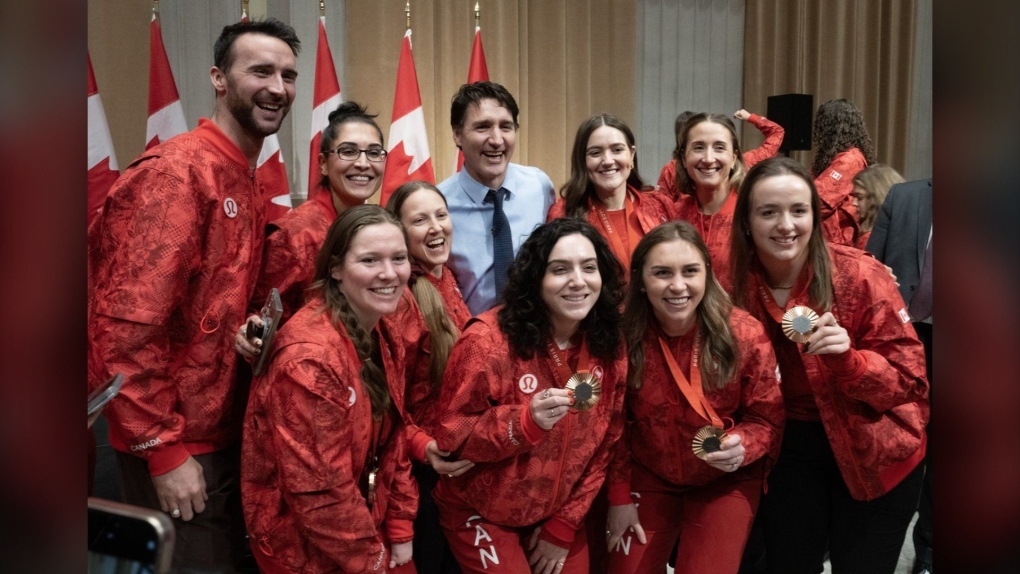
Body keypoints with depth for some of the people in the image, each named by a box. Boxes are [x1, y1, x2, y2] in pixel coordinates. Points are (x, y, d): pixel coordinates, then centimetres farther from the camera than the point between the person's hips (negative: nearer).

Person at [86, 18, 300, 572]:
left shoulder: (246, 181, 9)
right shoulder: (174, 171, -19)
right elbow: (128, 324, -23)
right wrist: (164, 450, -20)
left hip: (223, 431, 9)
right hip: (173, 446, -8)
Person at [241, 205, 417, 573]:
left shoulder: (381, 336, 0)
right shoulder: (311, 357, -26)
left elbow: (392, 440, 6)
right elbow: (318, 488, -24)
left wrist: (400, 531, 3)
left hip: (368, 522, 7)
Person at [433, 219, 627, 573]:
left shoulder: (609, 347, -7)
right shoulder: (489, 339, -21)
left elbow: (604, 445, 1)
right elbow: (450, 439, -17)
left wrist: (563, 526, -2)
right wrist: (525, 421, -33)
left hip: (559, 514, 5)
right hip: (482, 514, -4)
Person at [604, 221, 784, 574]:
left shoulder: (746, 334, -19)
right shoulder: (624, 337, -16)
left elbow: (767, 419, -9)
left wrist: (742, 445, -30)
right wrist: (619, 495, -4)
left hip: (726, 480, -1)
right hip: (648, 476, 1)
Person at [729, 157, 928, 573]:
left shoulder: (860, 276, -19)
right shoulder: (736, 286, -10)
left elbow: (909, 379, -16)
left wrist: (848, 359, -33)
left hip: (874, 455, -2)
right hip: (788, 453, 3)